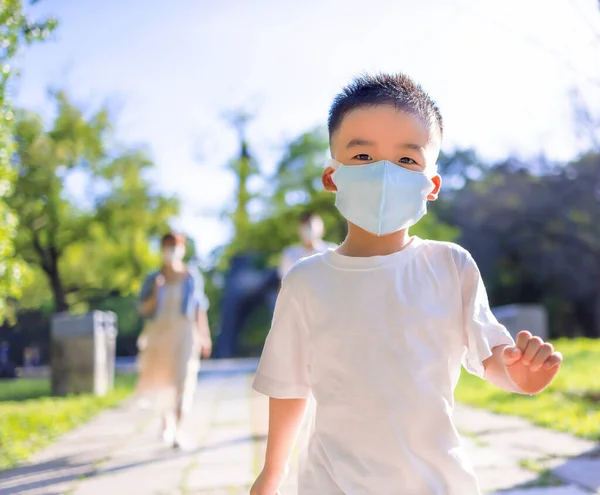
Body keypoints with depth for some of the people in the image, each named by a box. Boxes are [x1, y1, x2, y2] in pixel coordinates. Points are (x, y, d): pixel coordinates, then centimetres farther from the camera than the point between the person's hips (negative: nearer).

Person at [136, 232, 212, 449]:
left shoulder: (192, 276, 4)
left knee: (183, 380, -14)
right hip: (159, 333, 2)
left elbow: (200, 308, 7)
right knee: (162, 380, 11)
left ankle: (175, 431, -11)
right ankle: (167, 420, 39)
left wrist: (204, 335, 6)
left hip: (185, 333, -1)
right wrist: (156, 293, -16)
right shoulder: (153, 279, 5)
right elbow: (144, 309, 1)